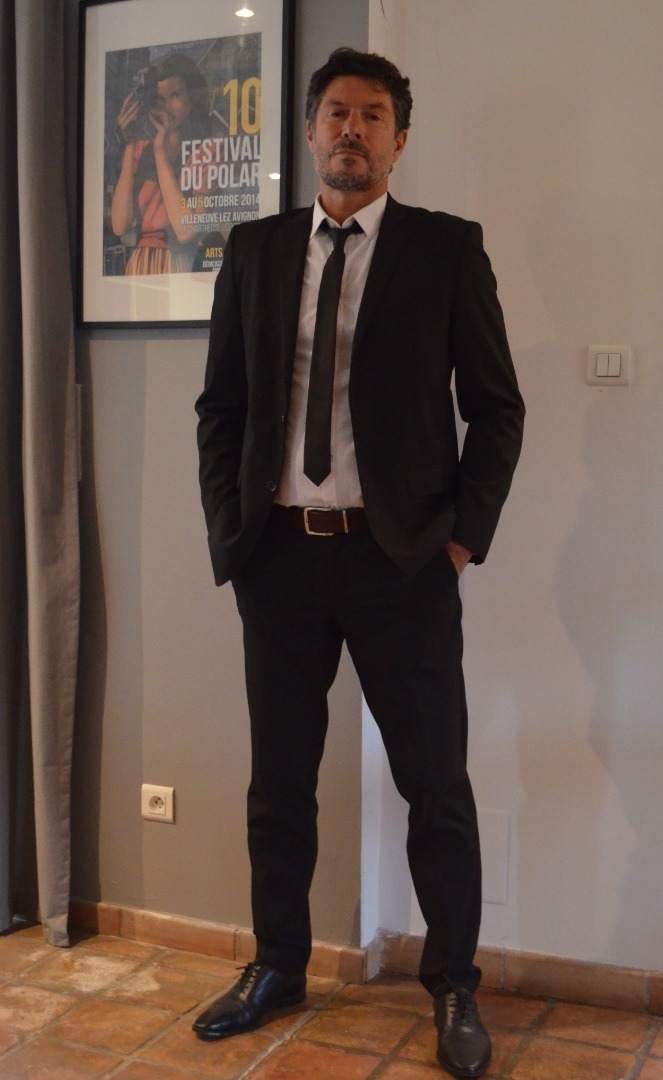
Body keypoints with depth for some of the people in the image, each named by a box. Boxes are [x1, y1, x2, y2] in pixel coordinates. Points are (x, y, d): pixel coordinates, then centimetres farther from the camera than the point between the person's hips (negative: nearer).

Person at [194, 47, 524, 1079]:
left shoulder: (449, 247, 1)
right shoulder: (255, 249, 9)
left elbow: (496, 406, 1)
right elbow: (221, 403, 10)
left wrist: (463, 532, -6)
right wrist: (228, 526, 1)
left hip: (402, 559, -2)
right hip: (277, 556, 3)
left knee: (437, 785, 5)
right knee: (279, 782, 14)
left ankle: (455, 988, 24)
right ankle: (278, 968, 33)